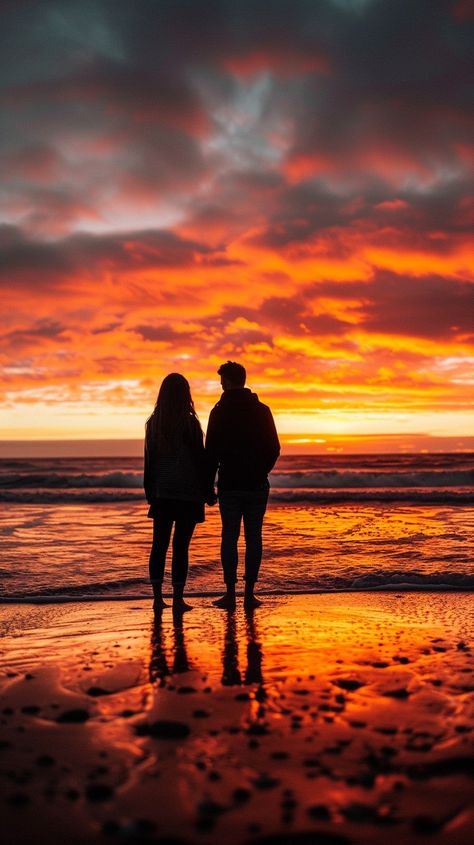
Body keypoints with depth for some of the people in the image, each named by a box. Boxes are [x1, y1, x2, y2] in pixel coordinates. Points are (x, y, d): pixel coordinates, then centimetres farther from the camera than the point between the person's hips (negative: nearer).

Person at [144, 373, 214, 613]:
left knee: (159, 545, 8)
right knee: (180, 546, 0)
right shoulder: (189, 422, -9)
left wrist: (149, 492, 19)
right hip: (188, 494, -4)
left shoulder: (153, 423, 5)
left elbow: (148, 461, 11)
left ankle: (157, 597, 11)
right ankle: (178, 599, 3)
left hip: (161, 494, 4)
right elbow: (199, 459, -8)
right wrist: (207, 491, 0)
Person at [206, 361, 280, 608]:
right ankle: (249, 594, 5)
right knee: (253, 537, 4)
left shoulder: (220, 411, -3)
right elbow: (274, 448, 6)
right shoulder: (262, 410, 4)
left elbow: (212, 452, -5)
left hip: (229, 485, -2)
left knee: (229, 537, 3)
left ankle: (230, 593, 3)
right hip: (257, 486, 2)